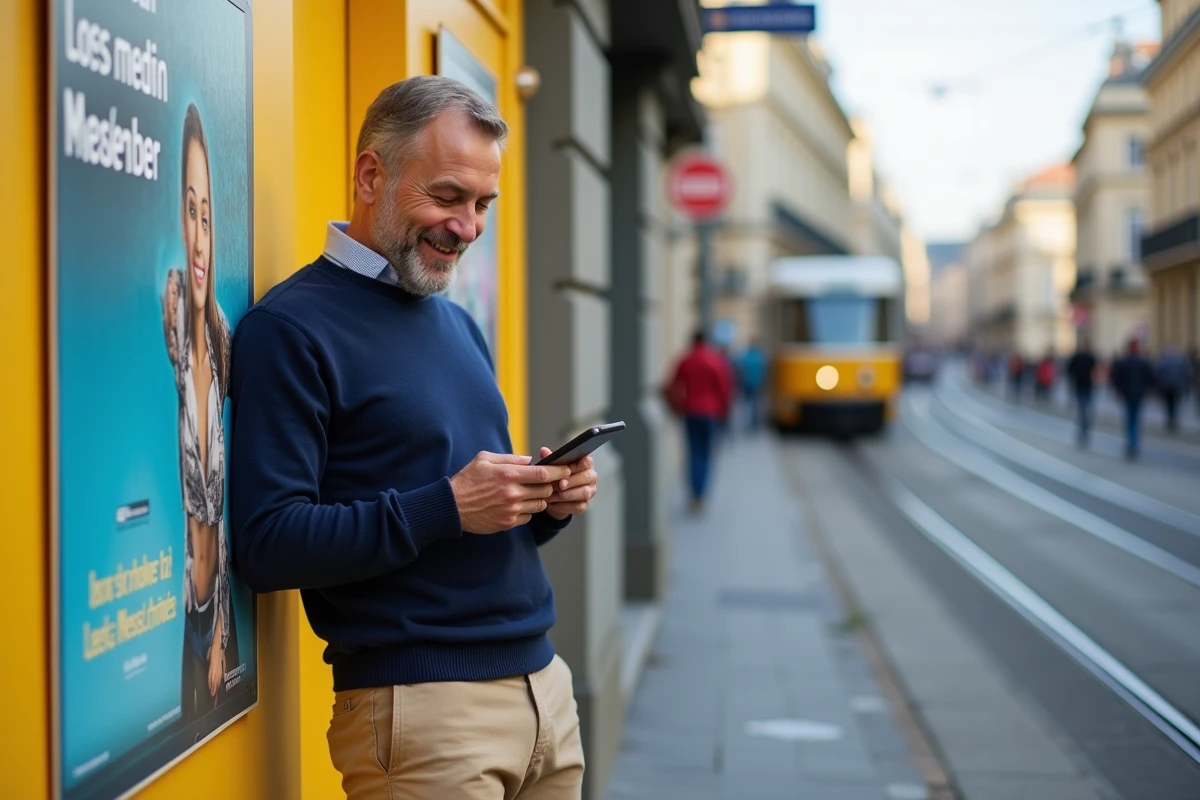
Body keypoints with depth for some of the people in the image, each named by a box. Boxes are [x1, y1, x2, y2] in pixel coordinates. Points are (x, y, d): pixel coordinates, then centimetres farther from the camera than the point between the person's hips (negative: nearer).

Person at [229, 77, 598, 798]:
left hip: (543, 680, 7)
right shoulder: (290, 327, -10)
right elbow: (268, 544, -17)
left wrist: (546, 502, -1)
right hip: (418, 703, -7)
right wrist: (446, 508, -23)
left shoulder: (460, 324, 15)